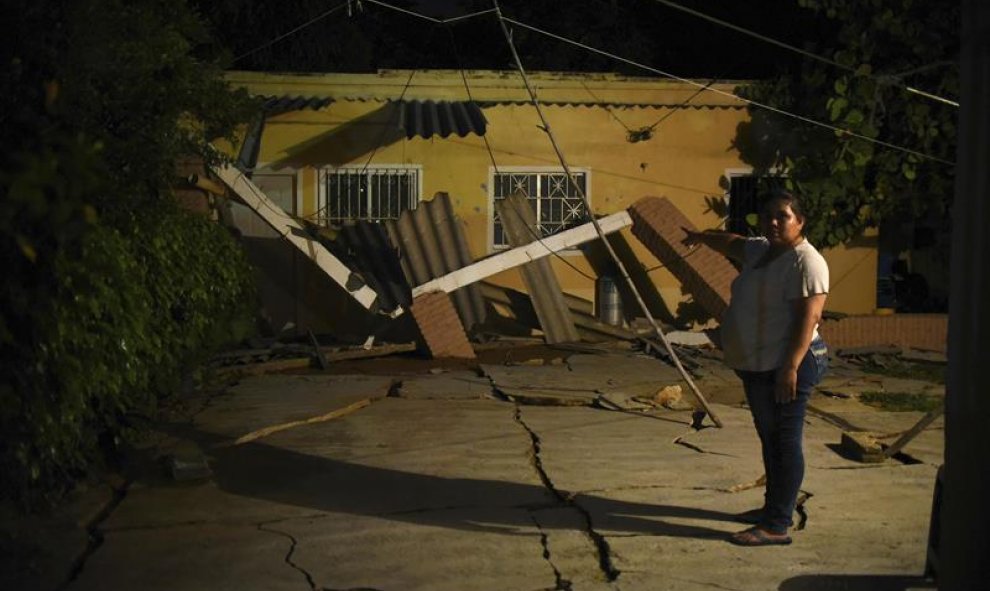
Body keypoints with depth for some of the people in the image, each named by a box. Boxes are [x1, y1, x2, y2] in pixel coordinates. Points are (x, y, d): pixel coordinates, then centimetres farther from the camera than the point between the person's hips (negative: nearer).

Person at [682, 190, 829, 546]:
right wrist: (703, 237, 53)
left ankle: (777, 526, -4)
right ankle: (774, 508, 30)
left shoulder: (805, 261, -15)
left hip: (786, 368, -10)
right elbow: (734, 243, 36)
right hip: (757, 368, 10)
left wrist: (790, 367, -28)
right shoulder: (761, 250, 14)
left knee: (784, 443, -6)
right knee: (770, 440, 18)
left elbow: (808, 317, -22)